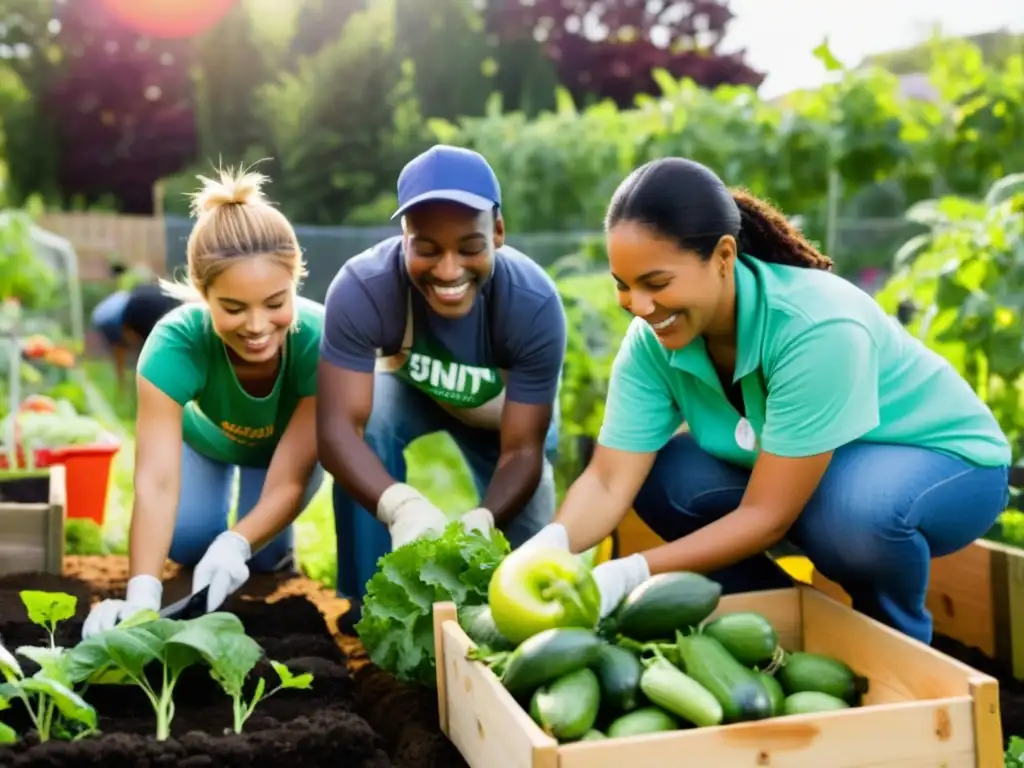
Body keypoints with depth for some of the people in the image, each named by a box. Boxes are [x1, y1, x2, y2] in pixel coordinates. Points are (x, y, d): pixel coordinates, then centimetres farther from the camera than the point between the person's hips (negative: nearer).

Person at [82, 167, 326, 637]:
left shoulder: (319, 339, -41)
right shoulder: (176, 342, -41)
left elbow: (289, 481, -37)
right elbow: (156, 481, -48)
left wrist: (236, 545, -55)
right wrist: (142, 594, -62)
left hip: (288, 441, -1)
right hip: (205, 436, 1)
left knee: (263, 555, -15)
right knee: (188, 542, -13)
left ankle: (278, 550, 19)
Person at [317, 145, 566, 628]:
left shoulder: (535, 304, -38)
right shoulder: (362, 288, -40)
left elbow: (522, 449, -34)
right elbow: (338, 426, -43)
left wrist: (480, 521, -55)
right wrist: (402, 505, -62)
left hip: (506, 406, 1)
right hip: (409, 387, 0)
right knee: (370, 423, -34)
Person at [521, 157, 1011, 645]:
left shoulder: (817, 329, -35)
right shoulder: (651, 340, -18)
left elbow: (768, 516, -33)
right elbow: (610, 480, -22)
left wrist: (629, 574, -40)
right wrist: (547, 546, -42)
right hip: (796, 472, 6)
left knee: (855, 511, -38)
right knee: (656, 475, -14)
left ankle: (899, 644, -5)